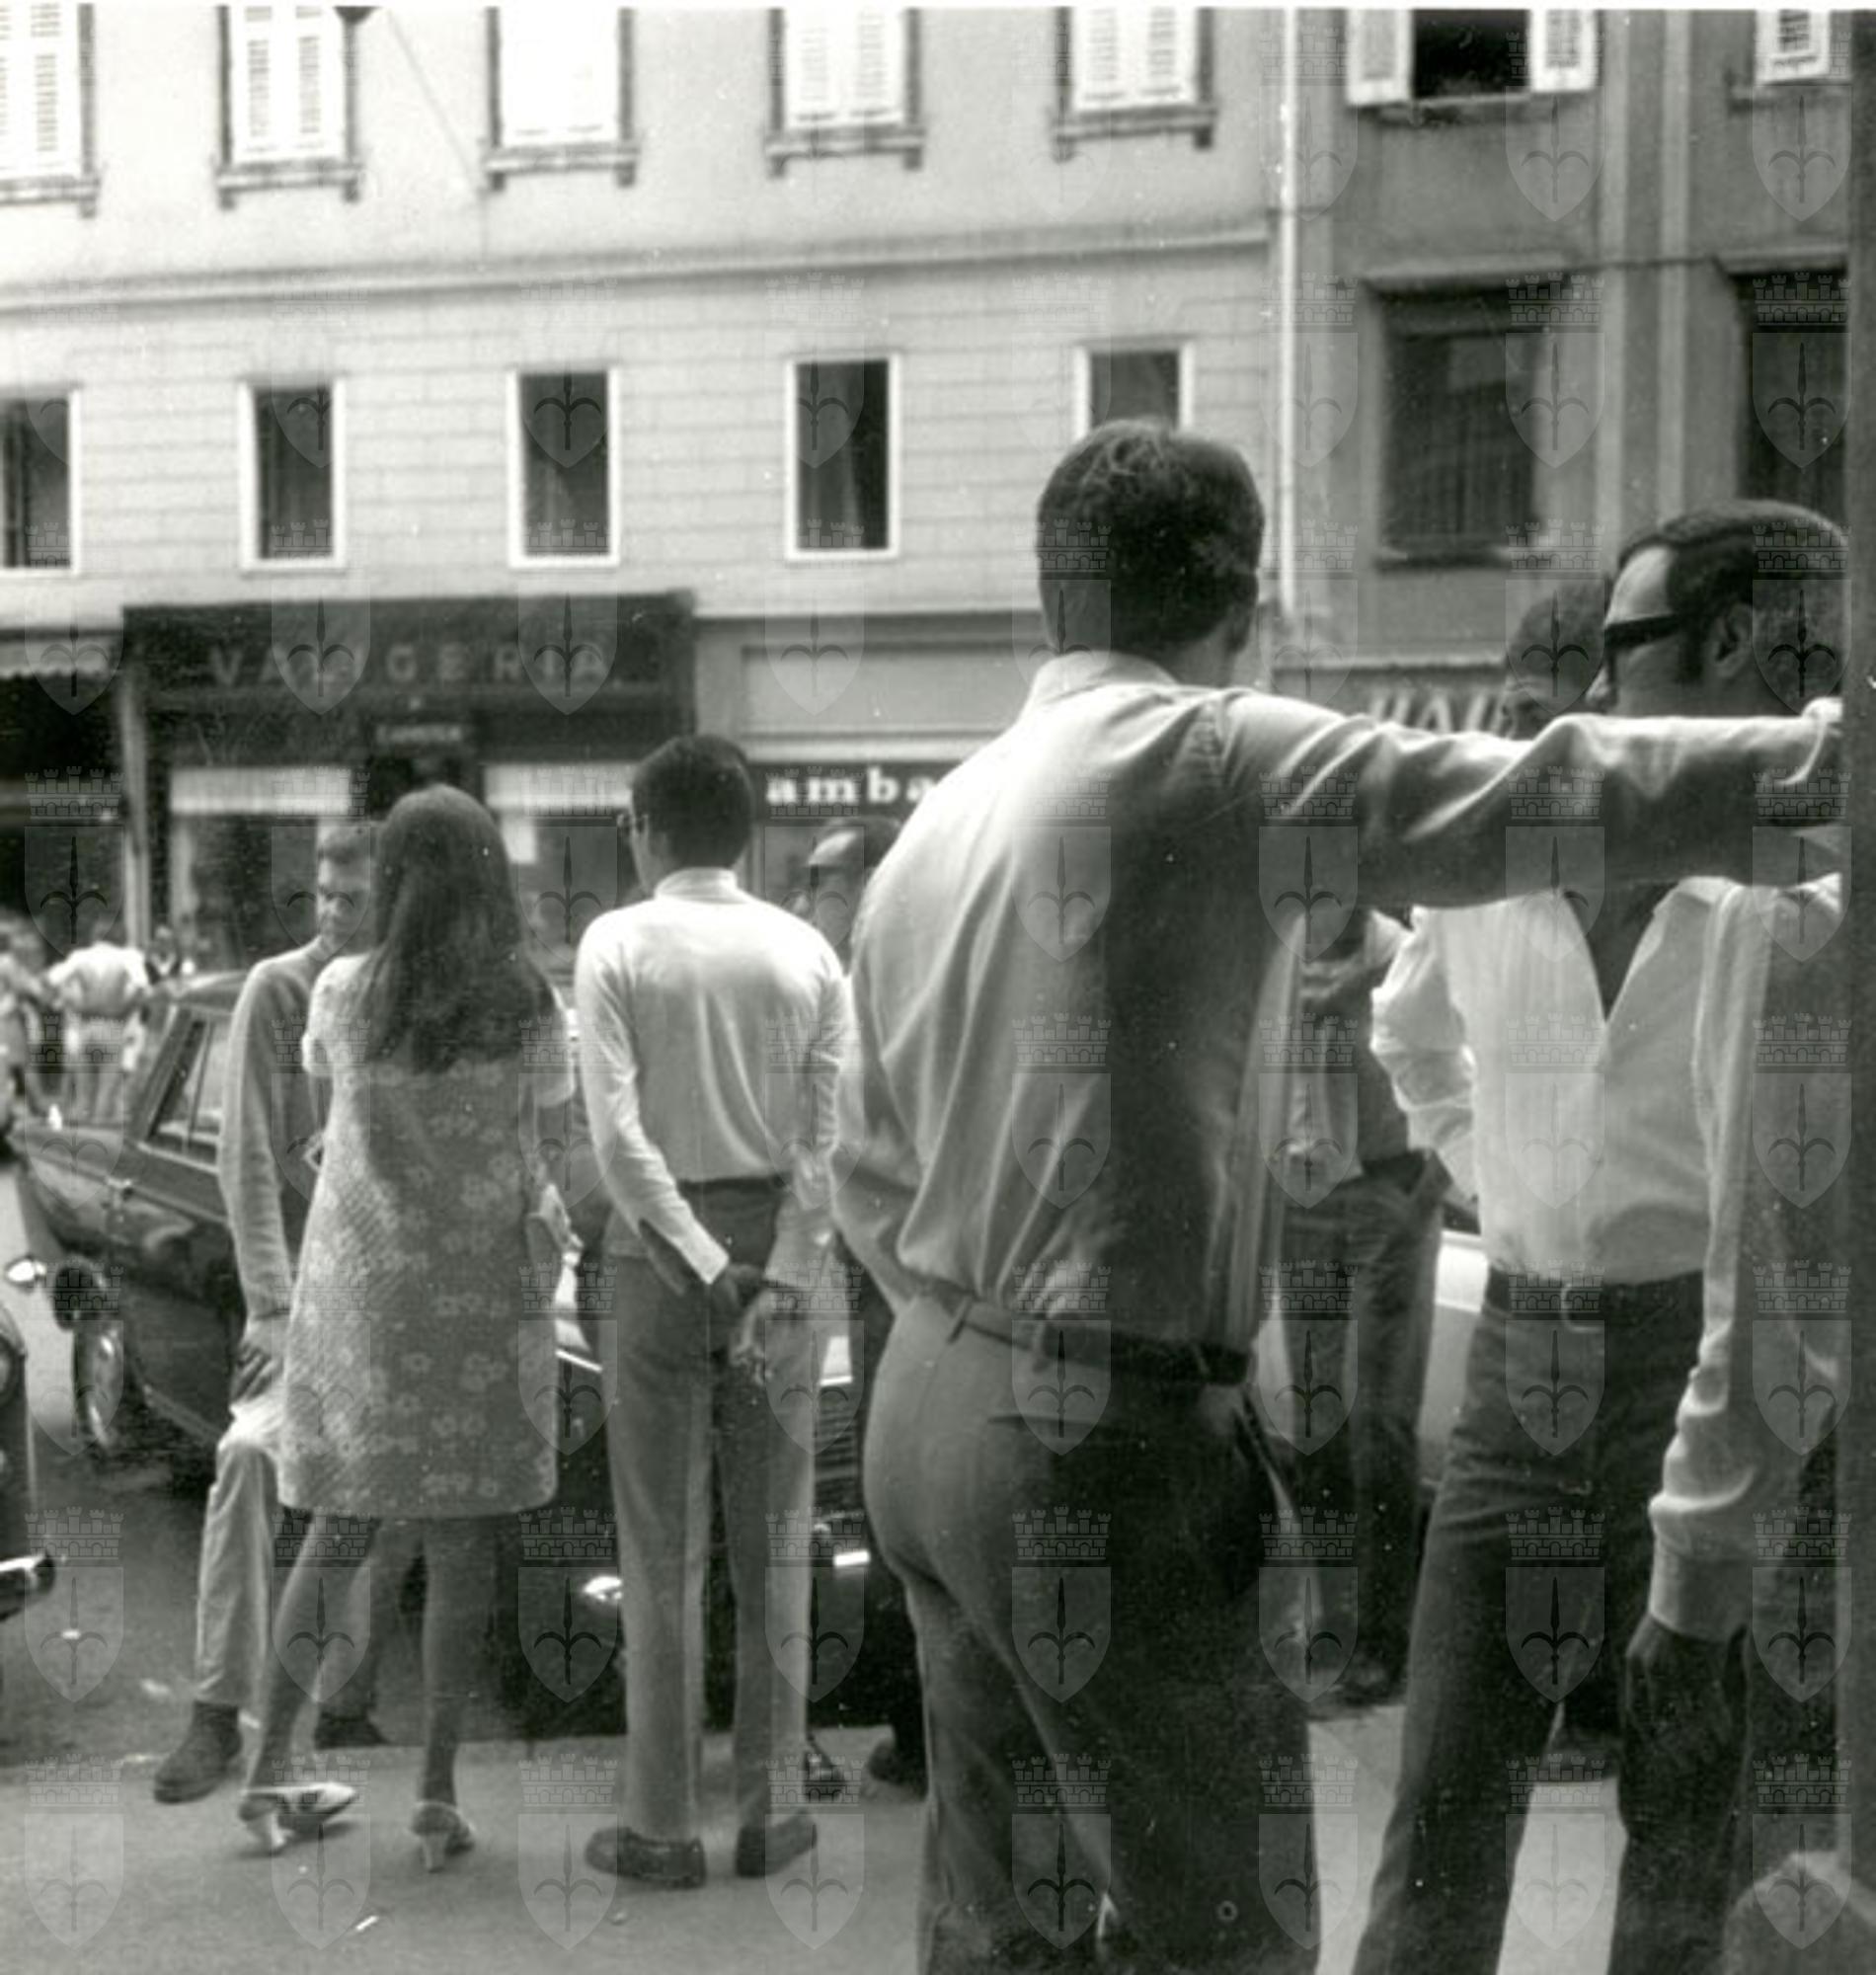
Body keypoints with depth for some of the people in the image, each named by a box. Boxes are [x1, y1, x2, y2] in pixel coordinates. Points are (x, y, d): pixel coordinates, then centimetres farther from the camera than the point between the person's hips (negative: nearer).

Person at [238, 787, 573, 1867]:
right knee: (462, 1542, 5)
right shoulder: (529, 1001, -6)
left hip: (357, 1280, 2)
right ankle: (439, 1786, 6)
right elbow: (552, 1130, -1)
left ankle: (272, 1765, 14)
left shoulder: (342, 991, -2)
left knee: (340, 1528, 13)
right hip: (478, 1284, -2)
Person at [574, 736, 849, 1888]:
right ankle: (767, 1812, 17)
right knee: (773, 1543, 10)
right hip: (779, 1244, 2)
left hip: (665, 1248, -2)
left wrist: (705, 1270, -12)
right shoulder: (806, 951, 3)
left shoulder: (618, 944, -4)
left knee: (664, 1551, 4)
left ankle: (664, 1826, 10)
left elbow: (618, 1131, -13)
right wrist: (778, 1281, -8)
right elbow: (830, 1134, -5)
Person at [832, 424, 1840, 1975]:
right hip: (1114, 1434, -8)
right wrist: (1827, 751, -11)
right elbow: (1562, 794, -17)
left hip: (930, 1404, 8)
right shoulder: (1214, 757, -11)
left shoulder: (930, 826, 11)